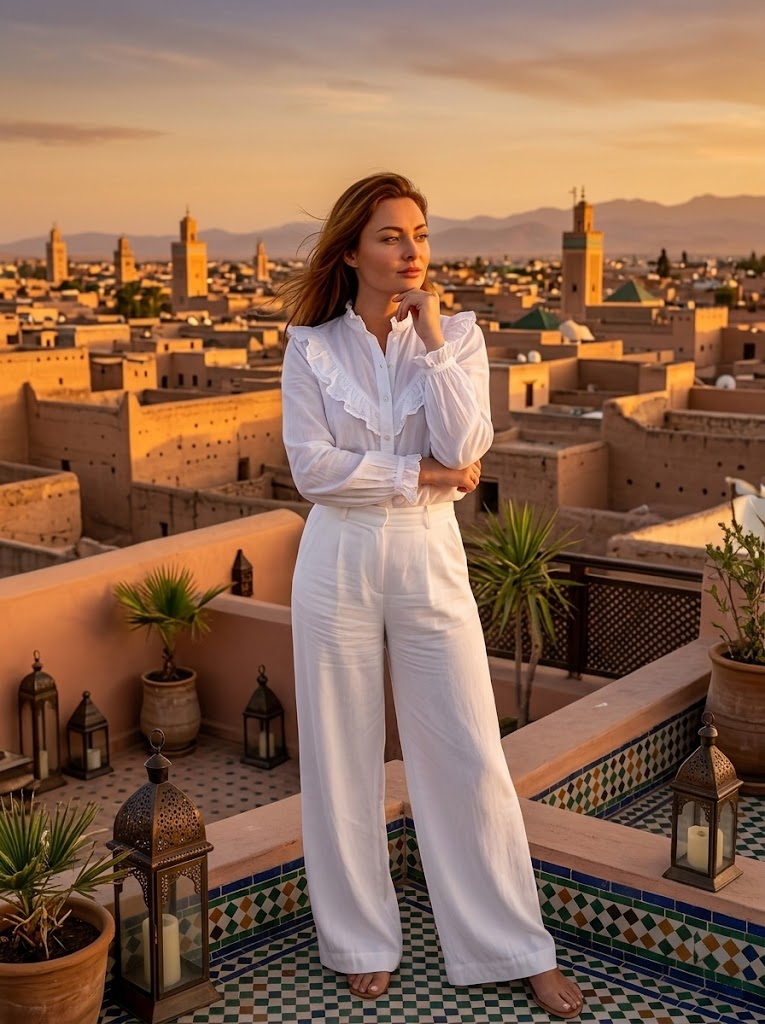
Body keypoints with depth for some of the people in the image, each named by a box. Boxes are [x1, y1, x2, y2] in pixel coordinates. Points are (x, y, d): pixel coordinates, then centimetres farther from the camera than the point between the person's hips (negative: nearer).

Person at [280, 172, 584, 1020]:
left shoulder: (457, 335, 1)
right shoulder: (311, 346, -1)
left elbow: (464, 449, -13)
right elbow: (313, 468, -10)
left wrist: (430, 335, -15)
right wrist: (420, 472, -12)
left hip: (430, 559, 0)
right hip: (339, 562, 0)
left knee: (471, 757, 4)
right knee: (343, 759, 9)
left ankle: (517, 948, 21)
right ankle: (362, 942, 28)